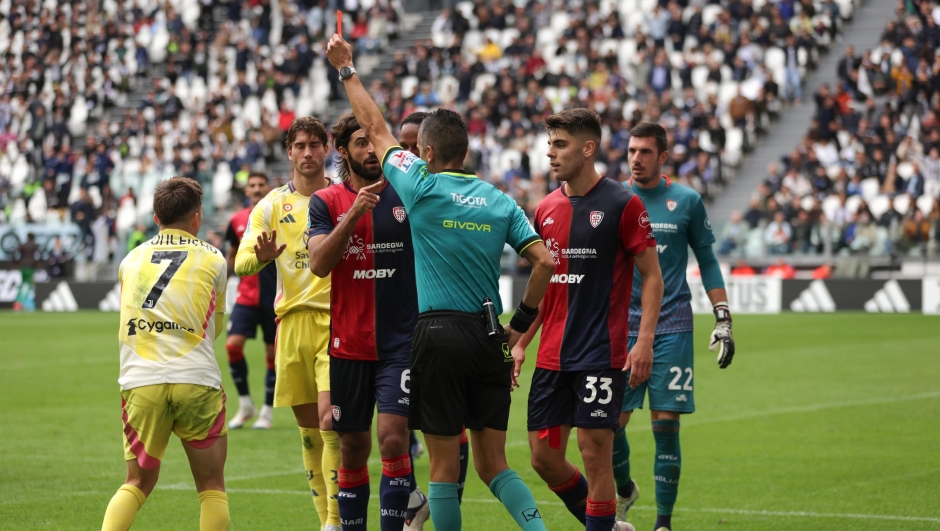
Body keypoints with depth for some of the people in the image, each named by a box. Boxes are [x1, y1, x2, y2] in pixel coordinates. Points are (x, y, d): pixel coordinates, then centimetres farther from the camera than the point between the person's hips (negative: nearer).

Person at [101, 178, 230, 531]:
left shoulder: (131, 260, 15)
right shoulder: (212, 259, 8)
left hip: (139, 382, 2)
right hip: (196, 381, -2)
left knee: (138, 483, 15)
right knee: (211, 485, 9)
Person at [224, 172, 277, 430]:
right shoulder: (237, 220, 6)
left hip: (276, 297, -2)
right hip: (246, 295, 2)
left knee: (273, 354, 2)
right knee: (233, 344, -13)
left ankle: (268, 411, 15)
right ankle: (245, 405, 3)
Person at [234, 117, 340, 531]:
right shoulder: (272, 205, 7)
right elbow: (241, 263, -1)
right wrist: (261, 257, -24)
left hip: (337, 319, -3)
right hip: (293, 321, 3)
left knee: (330, 421, -16)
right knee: (308, 428, 8)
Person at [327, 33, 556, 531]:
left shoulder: (421, 187, -4)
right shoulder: (499, 200, 6)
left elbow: (375, 129, 9)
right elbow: (544, 262, 1)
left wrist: (346, 69, 21)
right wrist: (519, 325, 11)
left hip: (440, 333, -4)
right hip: (488, 338, 4)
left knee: (445, 466, 1)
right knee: (494, 464, 9)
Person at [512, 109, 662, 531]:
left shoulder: (623, 204, -7)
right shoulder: (547, 208, 11)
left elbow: (652, 276, -5)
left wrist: (644, 341, -15)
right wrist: (521, 343, 13)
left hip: (601, 354, -6)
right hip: (552, 355, 6)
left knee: (595, 453, -6)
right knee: (544, 456, 6)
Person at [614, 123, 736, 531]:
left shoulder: (687, 201, 3)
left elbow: (707, 262, 9)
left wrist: (723, 320, 3)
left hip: (671, 328, -1)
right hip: (622, 325, 1)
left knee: (666, 423, -5)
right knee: (611, 421, -4)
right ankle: (623, 490, 25)